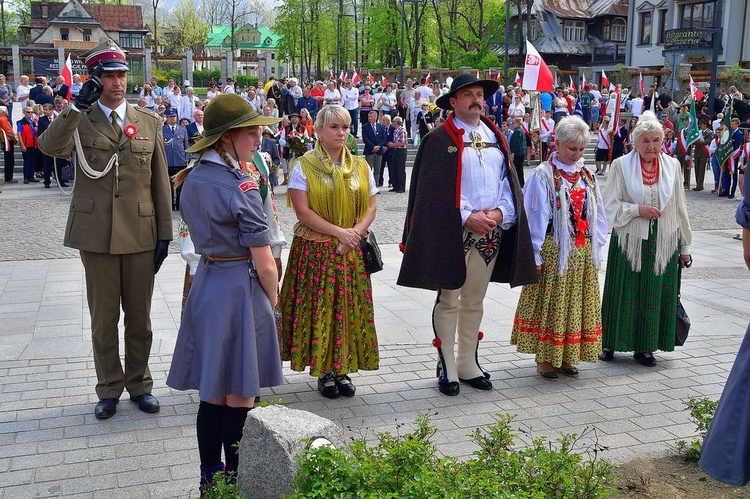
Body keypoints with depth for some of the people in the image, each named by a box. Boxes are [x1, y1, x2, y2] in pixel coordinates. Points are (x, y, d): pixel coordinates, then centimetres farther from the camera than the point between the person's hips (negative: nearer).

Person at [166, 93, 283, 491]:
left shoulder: (192, 180, 6)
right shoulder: (239, 186, -17)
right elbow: (265, 265, -15)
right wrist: (273, 301, -1)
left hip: (205, 281, 8)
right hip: (240, 287, -8)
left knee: (212, 393, 16)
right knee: (240, 397, 3)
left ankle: (209, 477, 28)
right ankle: (235, 483, 14)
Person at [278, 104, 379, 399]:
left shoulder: (360, 167, 9)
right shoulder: (304, 166, -3)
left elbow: (371, 206, 6)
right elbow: (302, 210, -11)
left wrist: (355, 233, -12)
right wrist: (338, 231, -17)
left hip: (352, 252, 4)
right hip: (316, 251, -3)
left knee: (350, 308, 5)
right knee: (319, 307, -1)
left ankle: (342, 369, 18)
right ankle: (324, 371, 13)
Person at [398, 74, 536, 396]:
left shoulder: (495, 137, 14)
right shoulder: (439, 139, -4)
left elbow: (508, 180, 12)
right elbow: (434, 189, -10)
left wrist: (501, 211, -6)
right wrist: (468, 217, -16)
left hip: (491, 233, 6)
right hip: (452, 233, -5)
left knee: (474, 302, 13)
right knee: (448, 301, 1)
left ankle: (468, 365, 23)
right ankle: (447, 370, 10)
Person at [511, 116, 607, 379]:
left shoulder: (588, 176, 9)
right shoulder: (543, 175, -8)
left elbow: (597, 215, 14)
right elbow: (535, 217, -10)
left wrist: (596, 248, 9)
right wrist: (536, 255, -11)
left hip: (583, 254, 6)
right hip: (554, 252, -6)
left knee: (578, 305, 10)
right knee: (550, 304, 2)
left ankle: (566, 356, 22)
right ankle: (545, 358, 13)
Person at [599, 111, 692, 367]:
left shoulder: (672, 165, 5)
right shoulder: (621, 165, -3)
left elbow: (680, 208, 9)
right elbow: (610, 206, -3)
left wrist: (684, 246, 10)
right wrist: (638, 209, -18)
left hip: (663, 243, 2)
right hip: (629, 241, -2)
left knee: (655, 293, 6)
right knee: (624, 292, 4)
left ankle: (644, 346, 19)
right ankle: (611, 342, 19)